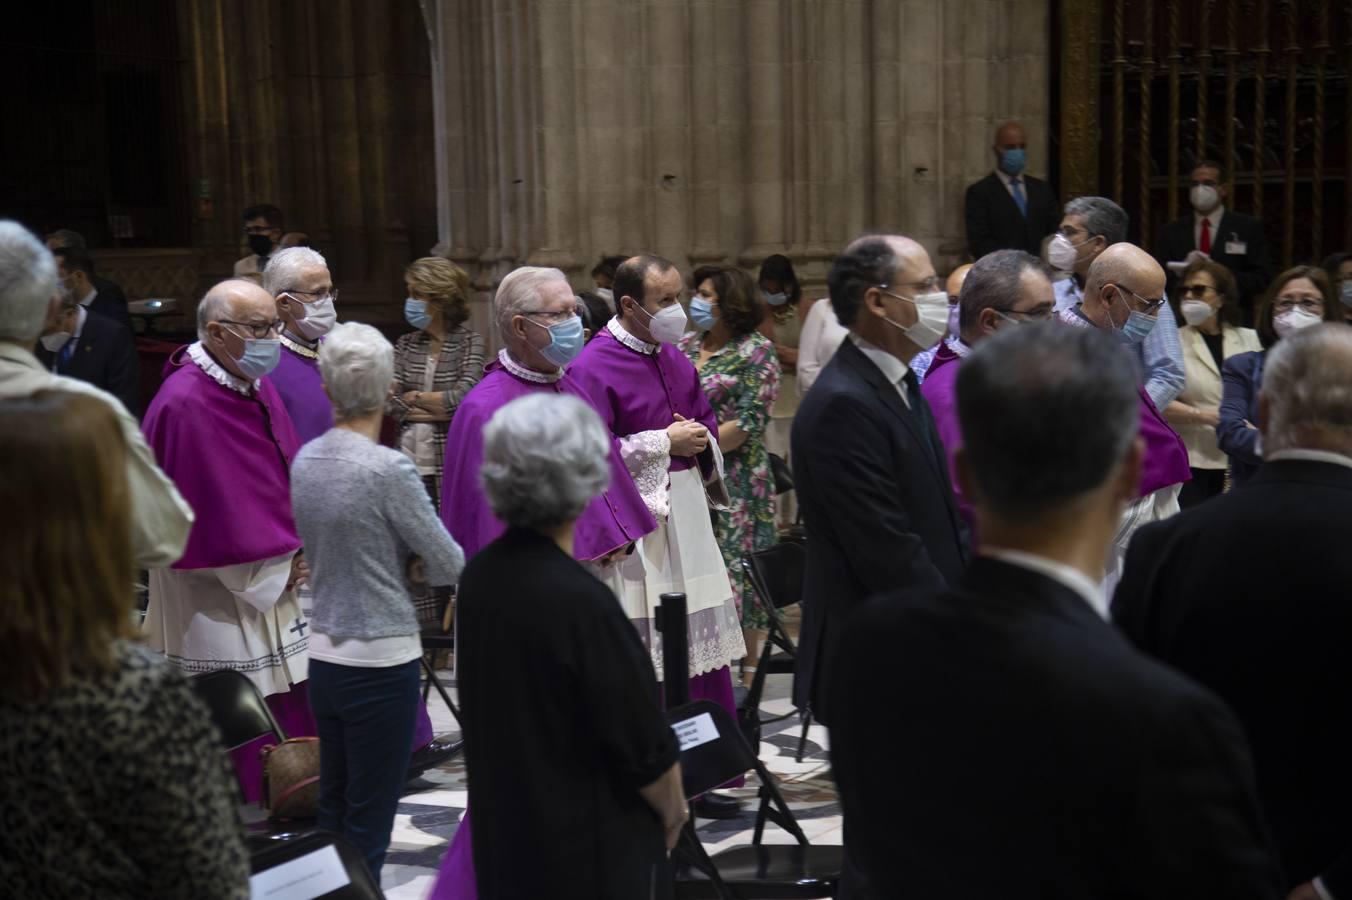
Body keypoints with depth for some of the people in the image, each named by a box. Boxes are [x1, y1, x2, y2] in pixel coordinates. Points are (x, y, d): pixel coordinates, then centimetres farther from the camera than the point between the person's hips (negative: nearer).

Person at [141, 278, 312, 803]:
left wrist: (297, 553, -1)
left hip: (273, 582, 8)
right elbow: (205, 510, -20)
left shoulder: (257, 386, 6)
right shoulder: (184, 404, -20)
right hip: (213, 590, -8)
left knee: (288, 706, 12)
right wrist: (279, 566, -12)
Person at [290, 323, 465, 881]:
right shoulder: (388, 469, -18)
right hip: (381, 663, -7)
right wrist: (413, 558, 10)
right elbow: (450, 566, -10)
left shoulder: (306, 460, 2)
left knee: (333, 812, 17)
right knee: (367, 826, 3)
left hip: (324, 655, 7)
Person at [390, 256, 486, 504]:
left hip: (452, 465, -3)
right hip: (410, 462, 3)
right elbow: (391, 403, -1)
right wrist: (441, 409, -10)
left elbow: (462, 397, -14)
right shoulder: (405, 345, 10)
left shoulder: (470, 342, -2)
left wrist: (414, 397, -3)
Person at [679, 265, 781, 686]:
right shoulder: (686, 347, 13)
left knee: (737, 565, -1)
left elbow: (748, 423, -13)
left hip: (735, 481, -6)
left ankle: (749, 667, 9)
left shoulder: (756, 351, -5)